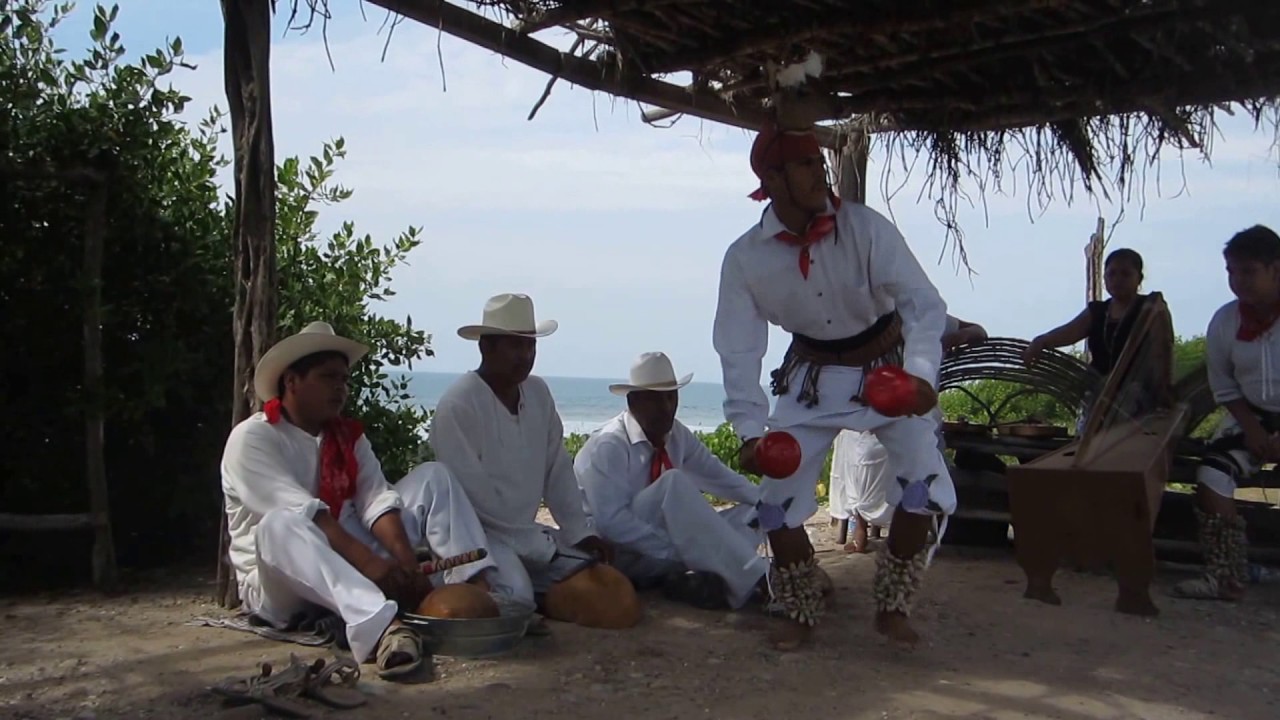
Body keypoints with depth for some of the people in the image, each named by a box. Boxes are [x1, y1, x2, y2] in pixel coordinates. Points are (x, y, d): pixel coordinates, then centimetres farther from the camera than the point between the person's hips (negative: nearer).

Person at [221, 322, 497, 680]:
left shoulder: (348, 435, 10)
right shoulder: (251, 438, -10)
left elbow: (375, 499, -5)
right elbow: (302, 513, -24)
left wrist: (407, 563, -23)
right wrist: (373, 564, -34)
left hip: (352, 566, 6)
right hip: (278, 583, -6)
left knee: (432, 476, -2)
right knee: (280, 524, -39)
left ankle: (475, 590, -23)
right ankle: (379, 628, -58)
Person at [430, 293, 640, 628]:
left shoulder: (538, 393, 6)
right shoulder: (458, 404, -15)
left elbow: (558, 471, 9)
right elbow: (474, 495, -17)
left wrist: (582, 533, -3)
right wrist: (542, 543, -14)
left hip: (529, 536, 7)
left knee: (621, 604, -7)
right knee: (516, 595, -34)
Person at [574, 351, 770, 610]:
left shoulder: (678, 436, 2)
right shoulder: (609, 446, -19)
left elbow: (720, 477, 4)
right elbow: (612, 522, -27)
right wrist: (678, 550, -30)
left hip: (661, 555, 8)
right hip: (613, 552, -7)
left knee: (753, 515, -7)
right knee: (674, 482, -32)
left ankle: (688, 577, -27)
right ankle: (754, 580, -36)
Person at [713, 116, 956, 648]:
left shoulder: (865, 228, -22)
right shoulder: (746, 258, -17)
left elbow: (922, 301, -27)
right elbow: (740, 350, -15)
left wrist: (919, 372, -45)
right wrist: (751, 430, -25)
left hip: (887, 369, -1)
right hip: (811, 379, 1)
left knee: (926, 489, -11)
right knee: (777, 497, -4)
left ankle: (891, 608, 12)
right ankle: (801, 614, 19)